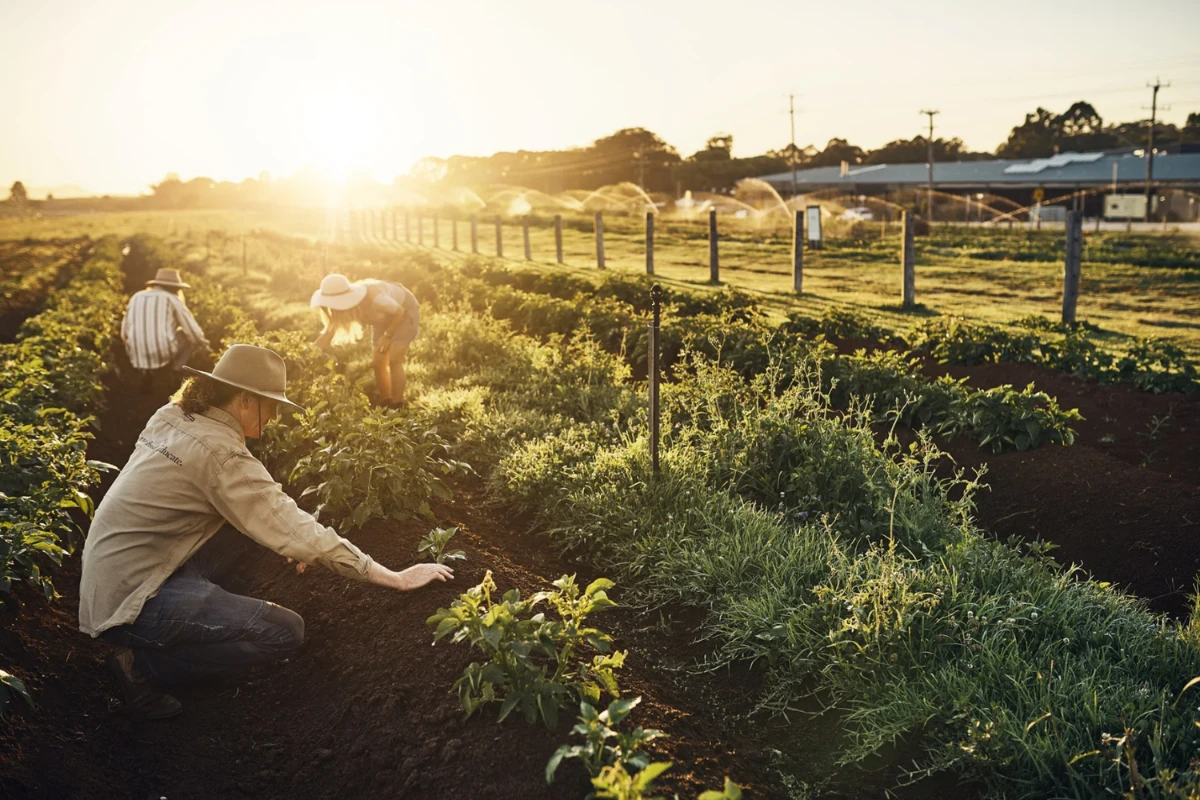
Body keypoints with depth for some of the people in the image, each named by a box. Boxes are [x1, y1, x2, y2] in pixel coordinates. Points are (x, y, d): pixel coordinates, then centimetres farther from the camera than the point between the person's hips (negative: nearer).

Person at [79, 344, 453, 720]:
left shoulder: (171, 417, 2)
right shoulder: (220, 454, -24)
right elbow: (294, 531, -25)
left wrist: (289, 536, 4)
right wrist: (394, 578, -21)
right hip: (128, 601, -9)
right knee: (285, 631, -13)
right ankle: (144, 664, -4)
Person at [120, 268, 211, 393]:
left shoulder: (136, 297, 15)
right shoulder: (172, 300, 4)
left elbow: (124, 333, 16)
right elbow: (194, 331, 1)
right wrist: (205, 346, 21)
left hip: (137, 358, 4)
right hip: (165, 357, -4)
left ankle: (147, 373, 16)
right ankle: (177, 369, 1)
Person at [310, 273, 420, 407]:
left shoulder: (373, 298, -41)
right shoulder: (344, 304, -20)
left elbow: (399, 312, -26)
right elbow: (329, 332, -16)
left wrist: (388, 336, -19)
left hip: (404, 312, -7)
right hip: (385, 317, 7)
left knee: (394, 361, -16)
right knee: (378, 362, 1)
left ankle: (397, 407, -8)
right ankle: (385, 404, 16)